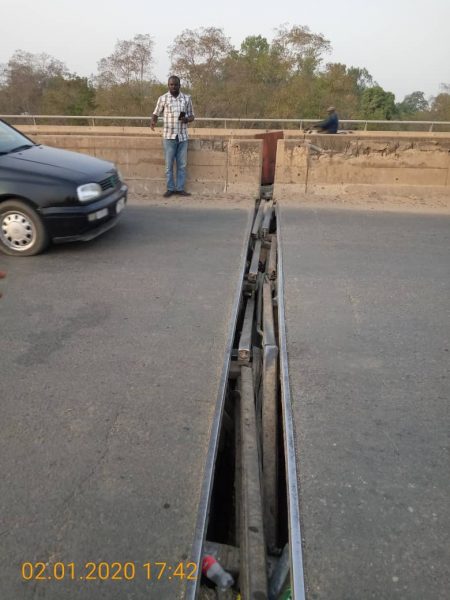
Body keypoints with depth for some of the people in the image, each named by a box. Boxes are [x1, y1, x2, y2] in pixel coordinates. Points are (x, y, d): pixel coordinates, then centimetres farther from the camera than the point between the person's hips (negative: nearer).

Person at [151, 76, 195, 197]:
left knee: (182, 164, 4)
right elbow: (156, 114, 8)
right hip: (169, 136, -2)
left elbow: (191, 115, 12)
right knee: (169, 164, 1)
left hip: (183, 136, 2)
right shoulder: (163, 98, 2)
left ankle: (180, 188, 11)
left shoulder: (187, 98, 6)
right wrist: (153, 122, -14)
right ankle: (170, 188, 9)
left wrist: (187, 119, -12)